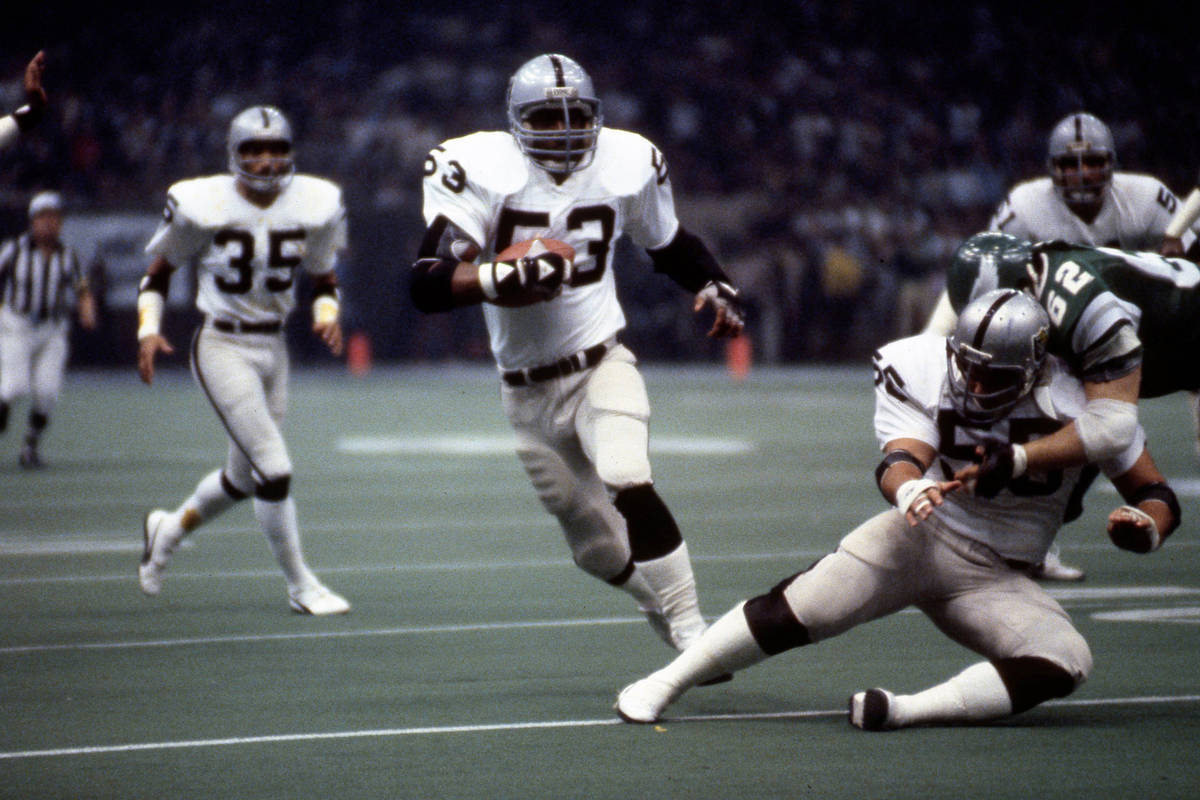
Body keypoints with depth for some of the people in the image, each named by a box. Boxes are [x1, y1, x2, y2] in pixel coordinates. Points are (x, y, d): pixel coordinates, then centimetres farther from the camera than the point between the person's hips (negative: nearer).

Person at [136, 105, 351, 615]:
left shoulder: (314, 206, -2)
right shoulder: (202, 206, -12)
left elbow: (324, 280, 12)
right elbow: (158, 273, 1)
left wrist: (327, 316, -8)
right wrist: (148, 330, -13)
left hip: (273, 348, 6)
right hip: (221, 348, -5)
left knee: (244, 478, 16)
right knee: (274, 470, -15)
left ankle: (170, 529, 45)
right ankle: (300, 585, 1)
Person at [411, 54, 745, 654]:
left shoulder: (627, 164, -4)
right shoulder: (476, 170, -14)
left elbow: (671, 246, 16)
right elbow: (427, 285, -23)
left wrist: (716, 287, -2)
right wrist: (498, 280, -40)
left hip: (602, 362, 0)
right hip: (528, 390, 0)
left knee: (628, 484, -29)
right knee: (598, 548, 8)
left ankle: (690, 627, -21)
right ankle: (660, 604, 39)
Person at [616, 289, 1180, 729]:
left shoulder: (1076, 406, -13)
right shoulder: (928, 376, -11)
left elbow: (1155, 495, -5)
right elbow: (900, 459, -24)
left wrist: (1143, 527, -30)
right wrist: (909, 487, -49)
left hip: (995, 580, 1)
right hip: (921, 536, -1)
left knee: (1068, 661, -26)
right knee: (796, 611, -20)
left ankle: (910, 710, -33)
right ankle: (665, 683, -4)